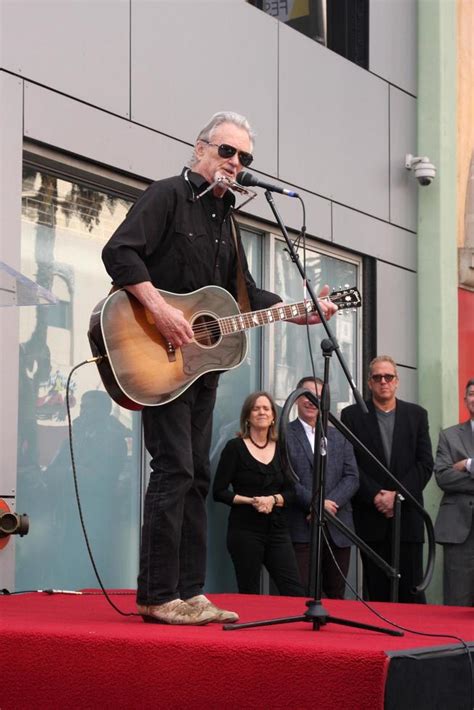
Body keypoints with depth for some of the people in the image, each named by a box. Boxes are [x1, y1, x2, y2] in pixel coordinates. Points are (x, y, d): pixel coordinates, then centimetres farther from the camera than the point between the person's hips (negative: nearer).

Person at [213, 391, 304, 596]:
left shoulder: (281, 449, 11)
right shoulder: (235, 447, 0)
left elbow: (291, 492, 10)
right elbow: (219, 491, -3)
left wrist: (273, 500, -11)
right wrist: (250, 500, -15)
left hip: (277, 529, 3)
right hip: (245, 529, -3)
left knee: (296, 593, -7)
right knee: (249, 594, 0)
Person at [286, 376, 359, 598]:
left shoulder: (339, 437, 17)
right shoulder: (284, 435, 2)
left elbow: (352, 477, 7)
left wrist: (330, 503, -9)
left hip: (338, 529, 4)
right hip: (301, 529, -4)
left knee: (336, 594, 7)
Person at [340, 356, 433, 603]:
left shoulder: (417, 415, 9)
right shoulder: (352, 415, 5)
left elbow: (425, 464, 2)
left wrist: (397, 495, -9)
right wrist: (376, 496, -12)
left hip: (407, 515, 1)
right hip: (370, 516, 0)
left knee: (412, 591, -1)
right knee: (377, 592, 3)